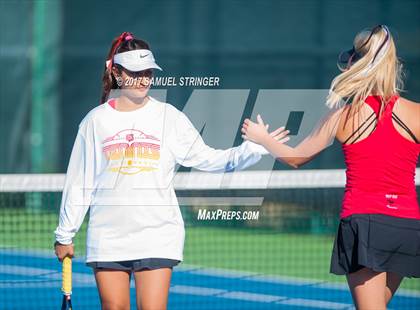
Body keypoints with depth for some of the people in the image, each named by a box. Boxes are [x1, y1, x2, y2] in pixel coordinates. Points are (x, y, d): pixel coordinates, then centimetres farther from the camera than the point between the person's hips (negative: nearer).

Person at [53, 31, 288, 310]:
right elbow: (79, 182, 11)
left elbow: (207, 159, 1)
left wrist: (255, 148, -11)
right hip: (108, 236, 1)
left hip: (157, 236, -1)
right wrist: (65, 234, 13)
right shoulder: (96, 121, 6)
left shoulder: (169, 117, 4)